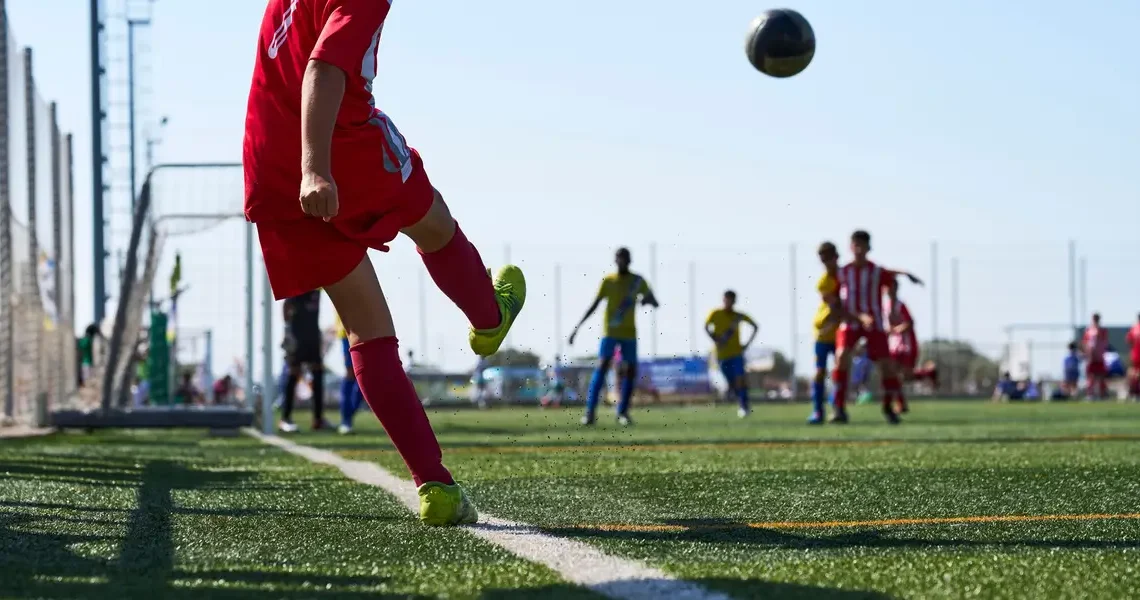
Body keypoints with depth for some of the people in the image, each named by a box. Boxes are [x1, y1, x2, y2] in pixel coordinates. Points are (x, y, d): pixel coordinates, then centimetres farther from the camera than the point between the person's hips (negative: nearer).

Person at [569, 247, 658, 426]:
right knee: (602, 366, -16)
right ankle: (590, 412, -18)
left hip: (629, 333, 2)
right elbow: (594, 306, 1)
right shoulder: (608, 281, 0)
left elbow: (655, 303, 6)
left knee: (631, 371, -4)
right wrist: (577, 327, -6)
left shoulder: (638, 281, 4)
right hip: (610, 332, -2)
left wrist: (648, 299, -19)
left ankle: (623, 413, 8)